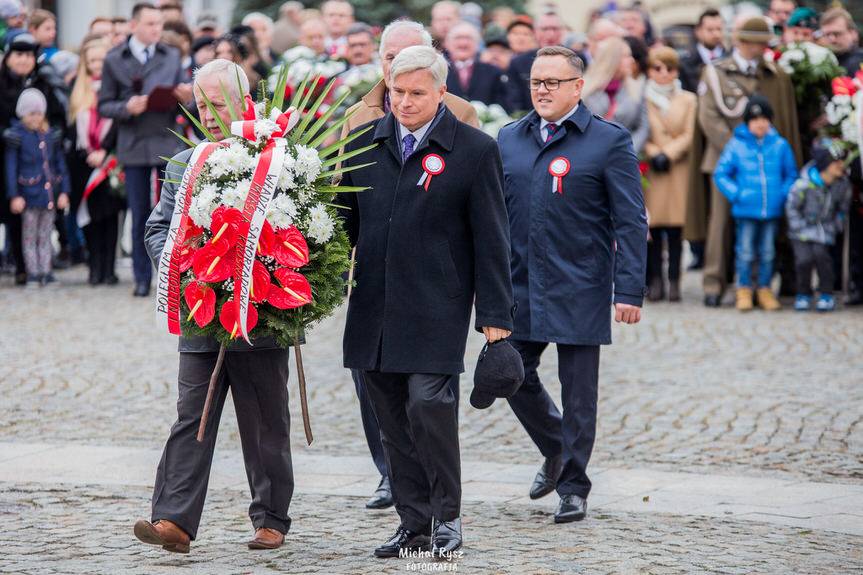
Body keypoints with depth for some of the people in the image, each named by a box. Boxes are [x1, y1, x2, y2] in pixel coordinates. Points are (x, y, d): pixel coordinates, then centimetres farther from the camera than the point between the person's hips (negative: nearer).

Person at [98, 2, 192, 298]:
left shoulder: (172, 57, 9)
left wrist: (185, 98, -12)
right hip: (133, 146, -1)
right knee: (140, 215, 5)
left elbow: (181, 102, 11)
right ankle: (142, 278, 13)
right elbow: (104, 106, 4)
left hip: (168, 143, 1)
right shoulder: (114, 60, 3)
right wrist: (127, 108, -16)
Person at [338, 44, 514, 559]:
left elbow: (491, 240, -3)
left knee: (429, 405, -13)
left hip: (436, 308, -4)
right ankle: (414, 525, 15)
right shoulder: (365, 144, 9)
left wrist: (495, 314, -5)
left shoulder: (475, 150, -2)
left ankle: (447, 519, 1)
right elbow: (345, 221, 16)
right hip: (374, 309, 4)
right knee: (393, 420, 6)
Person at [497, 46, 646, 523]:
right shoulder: (509, 139, 10)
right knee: (514, 377, 6)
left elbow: (631, 223, -6)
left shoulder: (609, 141, -4)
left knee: (577, 391, 1)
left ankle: (573, 487, 13)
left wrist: (629, 290, -13)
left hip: (580, 292, -4)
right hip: (519, 287, 4)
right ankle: (556, 451, 32)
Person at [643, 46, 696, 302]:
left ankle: (674, 281, 0)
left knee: (676, 225, -3)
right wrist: (653, 154, -11)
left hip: (678, 168, 1)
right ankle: (655, 280, 0)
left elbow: (688, 136, 5)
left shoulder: (688, 99, 12)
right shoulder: (642, 99, 5)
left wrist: (668, 154, -7)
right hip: (650, 170, -1)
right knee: (653, 225, -4)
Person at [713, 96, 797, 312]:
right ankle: (744, 290, 12)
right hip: (746, 211, -2)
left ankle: (765, 290, 20)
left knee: (768, 252, 10)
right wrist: (736, 194, -9)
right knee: (745, 252, 1)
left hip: (772, 211, 2)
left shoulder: (780, 145, 3)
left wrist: (784, 193, -4)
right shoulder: (736, 145, -2)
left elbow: (791, 175, 12)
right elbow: (720, 174, 2)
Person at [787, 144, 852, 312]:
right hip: (803, 225, -2)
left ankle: (826, 295, -7)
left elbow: (843, 208, 9)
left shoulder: (843, 184, -9)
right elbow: (791, 207, -7)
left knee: (820, 254, -21)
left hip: (824, 227, 2)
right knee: (804, 258, -17)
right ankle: (803, 296, 6)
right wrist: (799, 228, -8)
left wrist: (835, 227, 2)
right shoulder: (805, 183, -20)